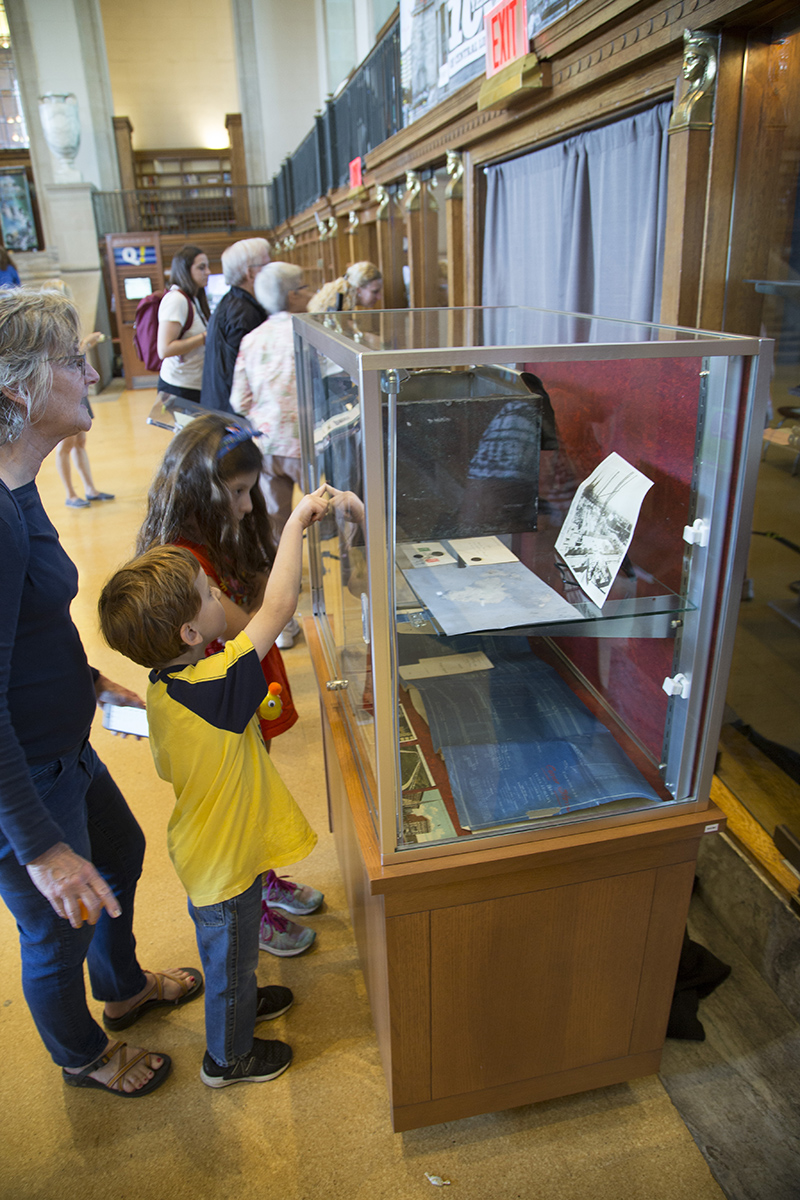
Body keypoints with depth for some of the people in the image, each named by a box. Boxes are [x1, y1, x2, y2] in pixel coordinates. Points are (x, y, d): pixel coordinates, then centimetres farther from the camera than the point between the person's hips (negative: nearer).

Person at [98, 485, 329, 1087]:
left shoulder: (164, 686, -9)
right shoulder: (215, 685, -37)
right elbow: (278, 606, -39)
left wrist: (248, 716, 2)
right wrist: (297, 520, -31)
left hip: (212, 845, 8)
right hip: (225, 857, -8)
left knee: (232, 946, 33)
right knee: (231, 952, 18)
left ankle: (243, 998, 59)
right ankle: (229, 1056, 43)